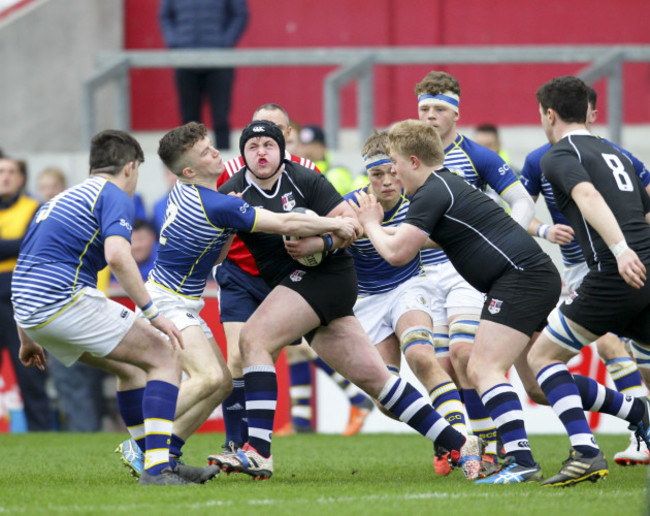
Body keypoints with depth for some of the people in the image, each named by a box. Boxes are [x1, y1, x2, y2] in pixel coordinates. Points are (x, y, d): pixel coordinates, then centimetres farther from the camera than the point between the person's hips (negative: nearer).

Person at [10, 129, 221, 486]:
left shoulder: (58, 201, 27)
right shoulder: (114, 196, -1)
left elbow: (26, 269, 29)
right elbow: (117, 256, -19)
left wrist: (27, 339, 34)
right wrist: (152, 313, -16)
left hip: (30, 311, 9)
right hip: (65, 300, -9)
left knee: (130, 365, 23)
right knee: (164, 356, -2)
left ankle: (162, 465, 22)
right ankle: (157, 466, -14)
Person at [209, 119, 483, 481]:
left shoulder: (304, 180, -6)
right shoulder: (232, 193, 6)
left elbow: (350, 222, -7)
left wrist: (321, 243, -24)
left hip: (325, 273, -6)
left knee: (254, 338, -22)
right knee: (372, 376, 3)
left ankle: (258, 453, -27)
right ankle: (458, 445, 9)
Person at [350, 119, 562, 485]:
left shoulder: (433, 192, -9)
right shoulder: (448, 184, 22)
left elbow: (397, 253, -11)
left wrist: (372, 225, 7)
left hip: (522, 275, -10)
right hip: (540, 276, 10)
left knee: (485, 369, -16)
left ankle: (522, 462, -28)